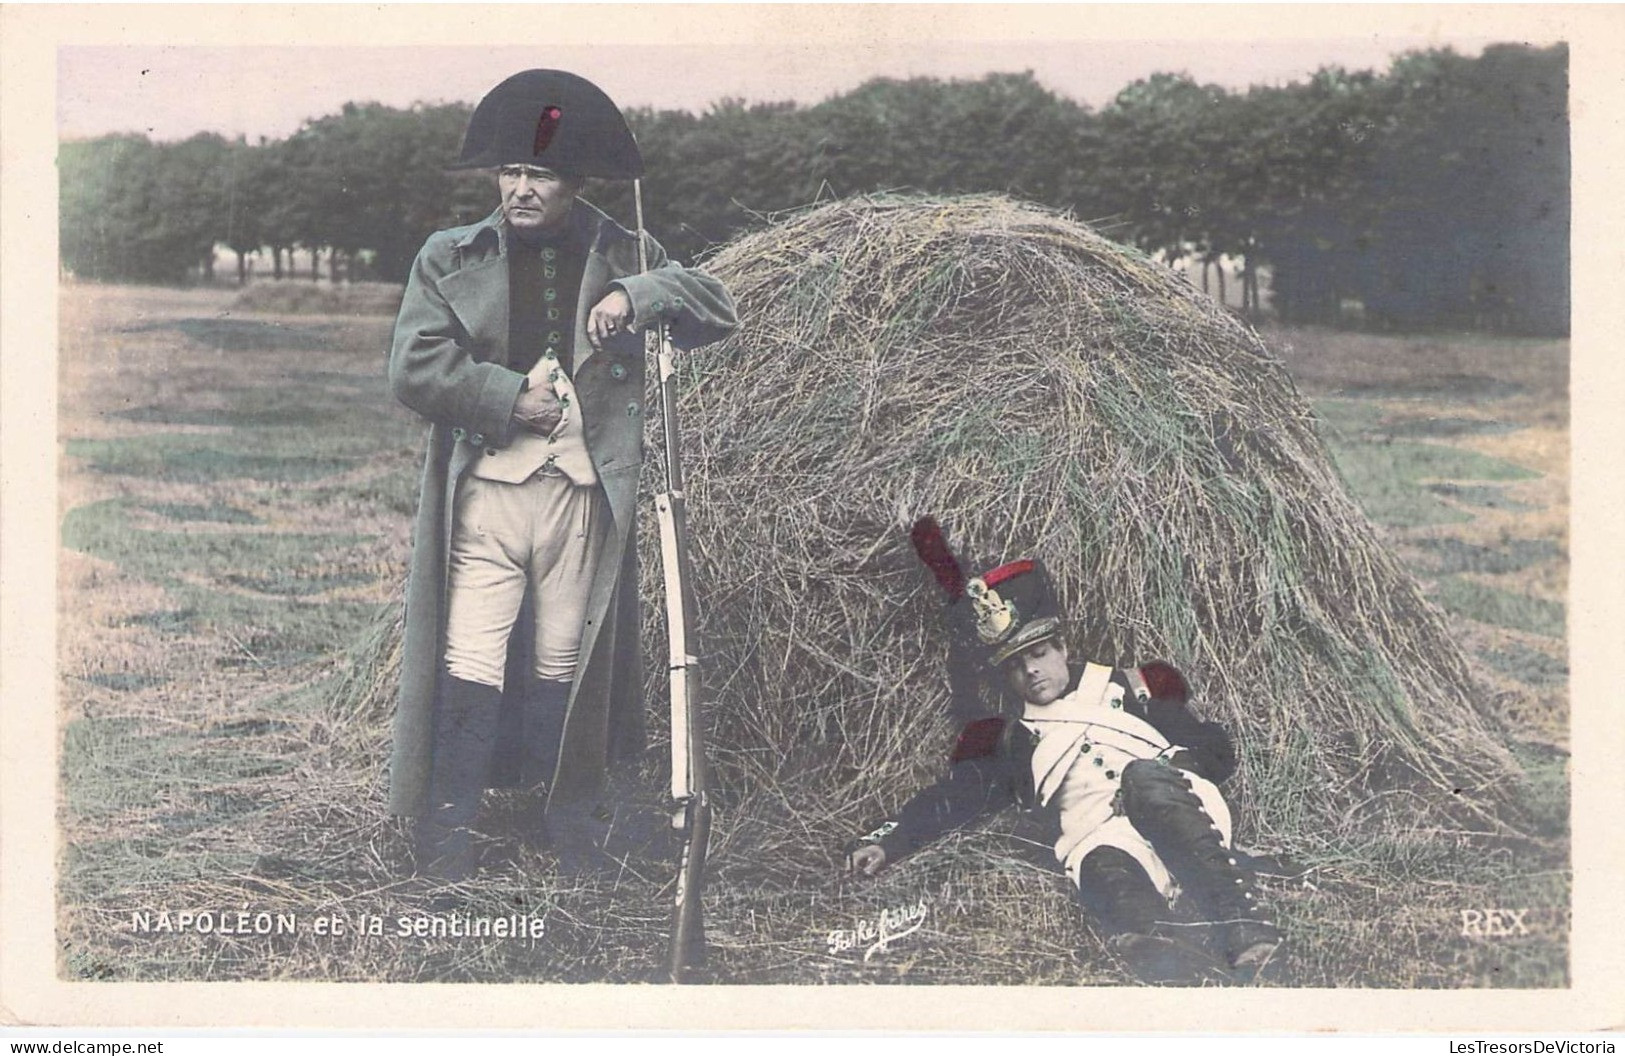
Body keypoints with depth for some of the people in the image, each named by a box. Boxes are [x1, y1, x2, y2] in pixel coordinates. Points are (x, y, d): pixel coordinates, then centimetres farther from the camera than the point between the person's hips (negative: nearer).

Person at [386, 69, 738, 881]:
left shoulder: (622, 259, 9)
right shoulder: (451, 257, 6)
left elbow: (718, 311, 3)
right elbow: (413, 369, -2)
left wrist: (637, 295, -13)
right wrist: (511, 398, -8)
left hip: (582, 498, 1)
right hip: (482, 492, -1)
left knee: (563, 671, 9)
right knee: (470, 671, -7)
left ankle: (557, 828, 21)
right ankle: (449, 837, 0)